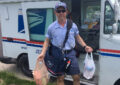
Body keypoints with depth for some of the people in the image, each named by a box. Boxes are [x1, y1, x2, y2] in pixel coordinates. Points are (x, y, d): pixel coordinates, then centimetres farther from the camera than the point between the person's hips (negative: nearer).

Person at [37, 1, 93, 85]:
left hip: (71, 54, 1)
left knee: (76, 77, 7)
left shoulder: (73, 25, 1)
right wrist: (43, 53, -7)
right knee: (60, 78, 9)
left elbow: (78, 37, 13)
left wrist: (85, 46, -1)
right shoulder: (51, 27, -2)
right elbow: (47, 41, 5)